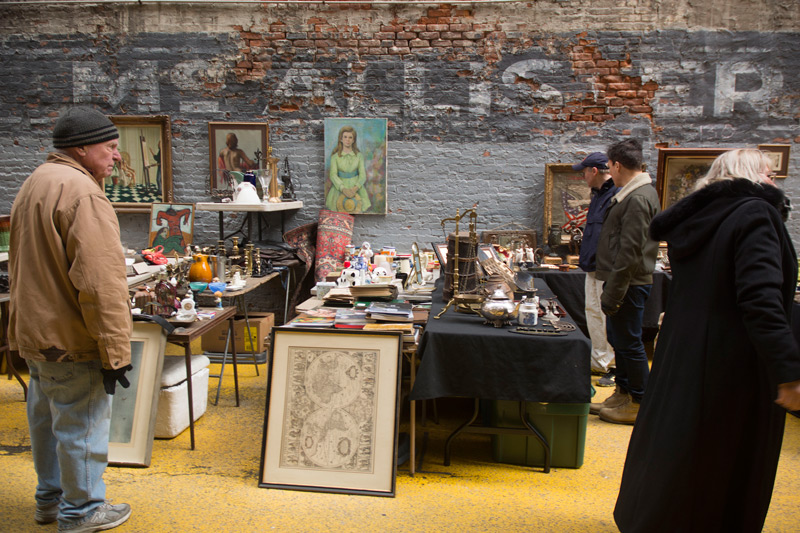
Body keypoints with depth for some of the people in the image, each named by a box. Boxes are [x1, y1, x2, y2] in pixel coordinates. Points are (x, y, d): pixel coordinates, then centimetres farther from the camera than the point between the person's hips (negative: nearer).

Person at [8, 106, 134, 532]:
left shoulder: (34, 183, 13)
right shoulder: (82, 194, -21)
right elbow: (100, 284, -27)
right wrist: (115, 351, -22)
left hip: (34, 333, 10)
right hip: (70, 338, -10)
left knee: (47, 418, 22)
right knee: (82, 425, 5)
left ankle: (50, 498, 40)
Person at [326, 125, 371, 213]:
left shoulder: (359, 155, 4)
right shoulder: (335, 156, 0)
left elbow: (362, 174, 0)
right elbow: (333, 175, -6)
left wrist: (355, 188, -18)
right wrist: (344, 189, -20)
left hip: (355, 187, 1)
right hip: (340, 187, -1)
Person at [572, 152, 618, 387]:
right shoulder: (599, 194, 16)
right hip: (593, 268, 10)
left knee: (608, 317, -4)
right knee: (593, 312, 15)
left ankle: (615, 367, 8)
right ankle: (599, 361, 26)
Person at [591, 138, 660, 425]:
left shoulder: (637, 199, -19)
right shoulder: (640, 192, 15)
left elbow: (629, 252, -23)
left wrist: (613, 293, -21)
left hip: (629, 283, -10)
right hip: (623, 281, 10)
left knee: (628, 342, -1)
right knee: (617, 337, 17)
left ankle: (640, 404, 12)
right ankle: (622, 393, 30)